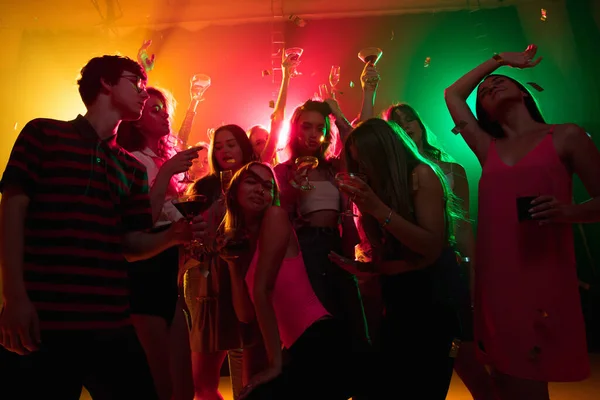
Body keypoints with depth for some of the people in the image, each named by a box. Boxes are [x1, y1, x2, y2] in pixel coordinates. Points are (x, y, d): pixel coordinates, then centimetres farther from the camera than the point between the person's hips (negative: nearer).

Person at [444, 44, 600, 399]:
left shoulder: (565, 137, 5)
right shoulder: (488, 148, 14)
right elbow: (452, 94, 24)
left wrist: (568, 211, -17)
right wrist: (498, 59, 29)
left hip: (547, 278, -3)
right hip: (496, 280, 4)